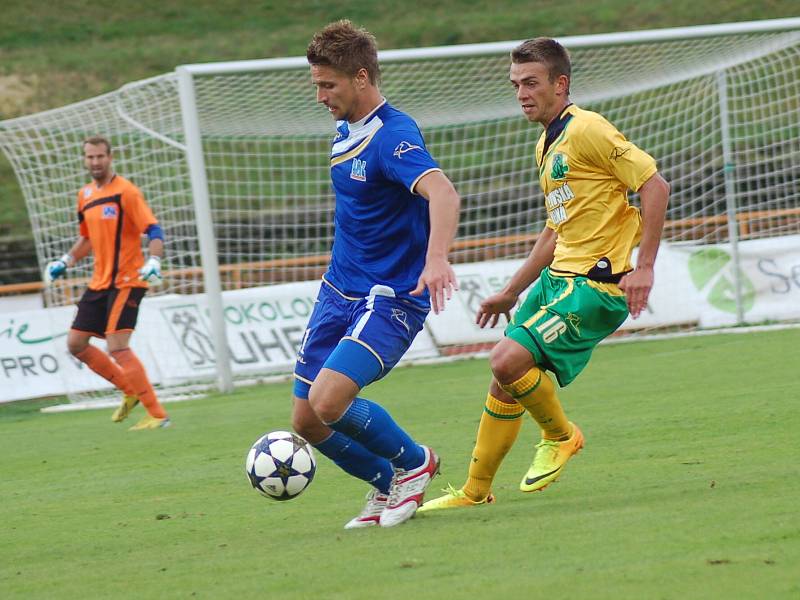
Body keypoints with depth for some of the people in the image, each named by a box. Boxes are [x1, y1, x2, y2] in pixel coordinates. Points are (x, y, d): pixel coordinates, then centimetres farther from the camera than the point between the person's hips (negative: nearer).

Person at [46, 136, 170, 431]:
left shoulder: (125, 191, -12)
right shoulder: (85, 195, 11)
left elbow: (154, 231, -17)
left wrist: (154, 261, -34)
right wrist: (65, 261, 15)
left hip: (126, 281, -8)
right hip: (99, 282, 8)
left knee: (117, 347, -18)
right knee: (75, 343, 9)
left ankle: (157, 415, -14)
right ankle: (130, 391, 22)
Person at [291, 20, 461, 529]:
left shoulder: (393, 135, -19)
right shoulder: (345, 131, 10)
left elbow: (442, 192, -38)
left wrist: (436, 259, -54)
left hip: (389, 298, -9)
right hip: (339, 291, 9)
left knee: (328, 400, -25)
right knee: (307, 421, 4)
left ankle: (415, 463, 2)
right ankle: (387, 486, 27)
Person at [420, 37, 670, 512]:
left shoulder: (586, 130, -12)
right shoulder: (547, 145, 17)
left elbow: (655, 186, -16)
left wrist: (643, 267, -20)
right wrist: (511, 292, 28)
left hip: (595, 285, -9)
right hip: (557, 278, 9)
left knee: (508, 360, -21)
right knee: (504, 383, 9)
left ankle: (561, 436, 3)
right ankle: (475, 492, 20)